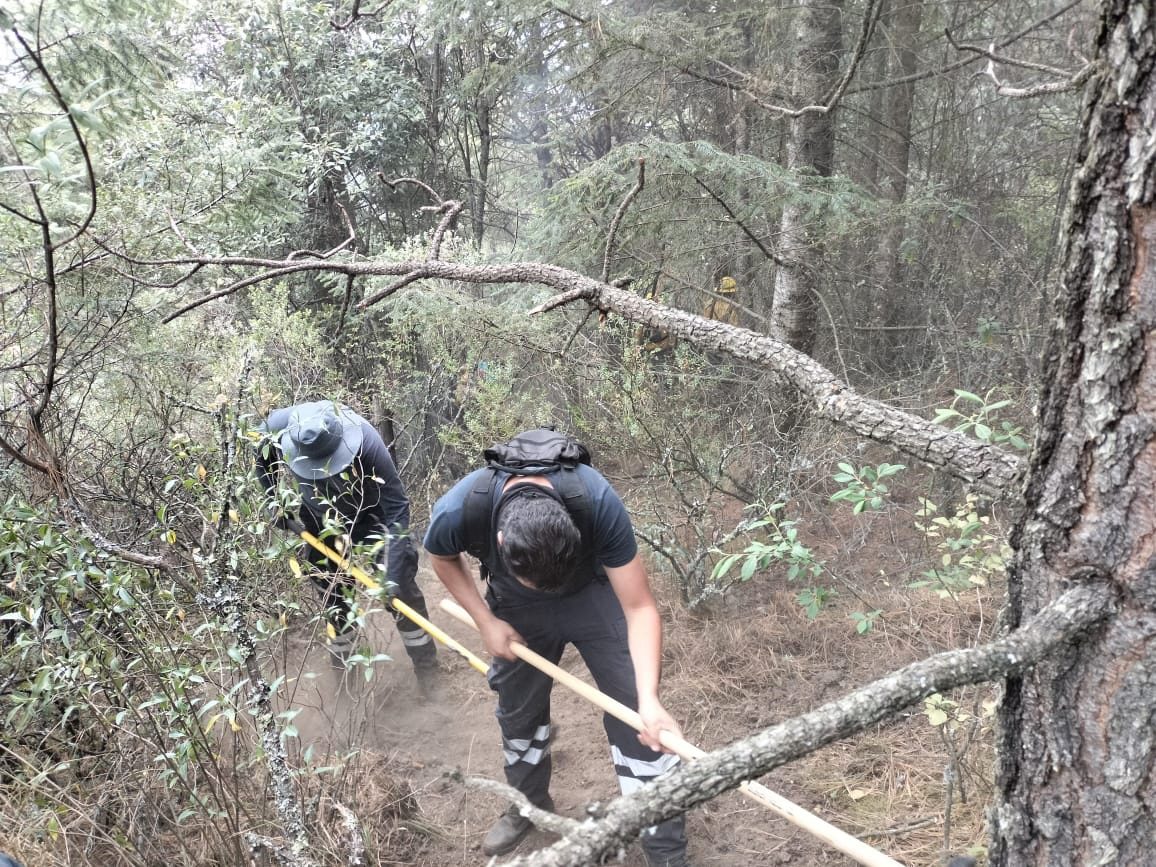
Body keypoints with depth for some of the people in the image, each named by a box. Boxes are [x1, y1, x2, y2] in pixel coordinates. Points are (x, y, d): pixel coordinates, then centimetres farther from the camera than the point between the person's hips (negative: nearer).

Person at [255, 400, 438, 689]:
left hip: (371, 515, -3)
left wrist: (394, 569, -36)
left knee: (400, 586, -2)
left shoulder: (364, 440, -39)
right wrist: (274, 502, -5)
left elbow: (396, 505, -33)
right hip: (321, 523, 3)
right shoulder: (277, 428, -30)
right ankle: (341, 658, 32)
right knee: (332, 593, 11)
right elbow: (261, 457, -2)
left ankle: (424, 661, 16)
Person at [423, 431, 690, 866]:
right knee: (518, 711, 16)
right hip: (517, 610, 2)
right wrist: (486, 622, -11)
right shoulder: (457, 512, -35)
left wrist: (649, 699, -41)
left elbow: (639, 607, -31)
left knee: (637, 719, -7)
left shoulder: (599, 502, -40)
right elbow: (443, 557, -6)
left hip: (592, 595, -1)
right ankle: (529, 803, 47)